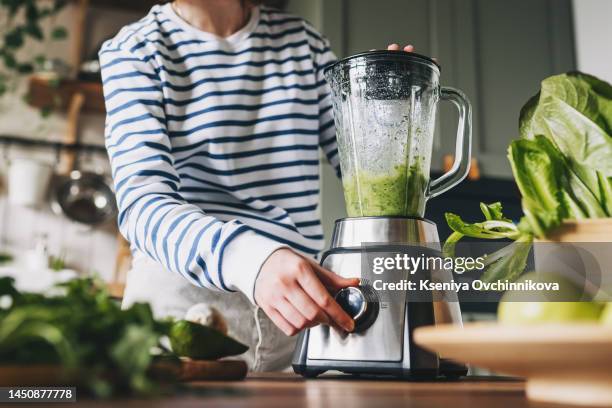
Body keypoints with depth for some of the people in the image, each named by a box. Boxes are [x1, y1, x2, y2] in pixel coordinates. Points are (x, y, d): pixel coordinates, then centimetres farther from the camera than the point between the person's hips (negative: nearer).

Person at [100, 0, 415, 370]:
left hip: (296, 304, 3)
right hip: (182, 295, -2)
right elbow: (142, 203, -17)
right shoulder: (132, 50, -1)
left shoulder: (304, 41, 10)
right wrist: (250, 259, -35)